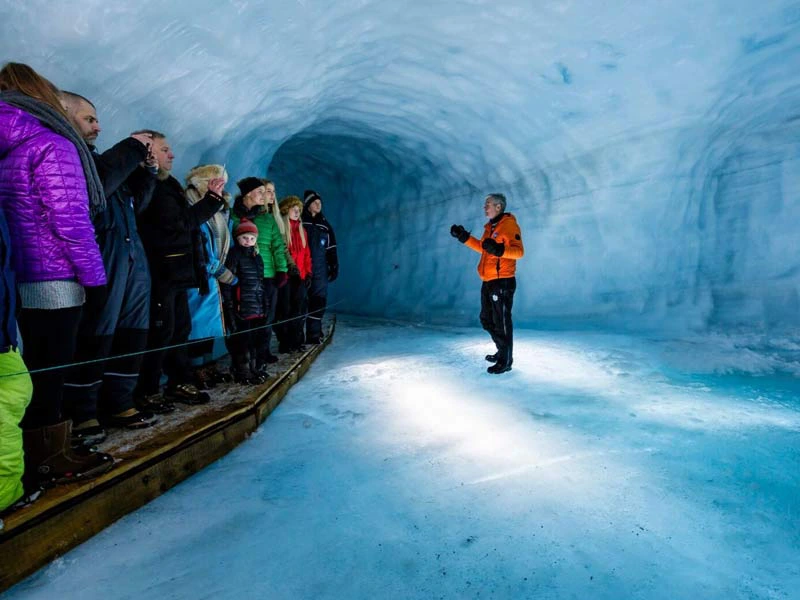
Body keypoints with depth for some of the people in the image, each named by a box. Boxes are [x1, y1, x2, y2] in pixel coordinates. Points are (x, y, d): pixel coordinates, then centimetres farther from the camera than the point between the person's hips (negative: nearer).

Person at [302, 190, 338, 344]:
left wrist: (334, 267, 9)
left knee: (318, 301, 1)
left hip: (320, 270, 4)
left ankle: (314, 334, 8)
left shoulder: (325, 225, 14)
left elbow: (331, 248, 15)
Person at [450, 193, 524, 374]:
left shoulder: (509, 225, -12)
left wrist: (499, 249, -38)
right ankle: (502, 352, 32)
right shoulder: (491, 226, 16)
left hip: (502, 282, -10)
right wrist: (465, 237, 20)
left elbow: (519, 251, -22)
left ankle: (505, 361, 8)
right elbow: (482, 247, 27)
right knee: (487, 320, 17)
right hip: (488, 282, 10)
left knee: (501, 322, -3)